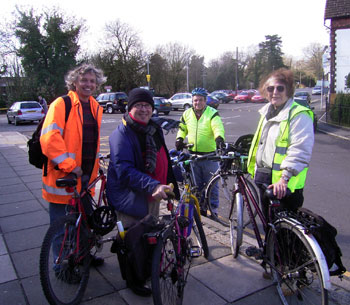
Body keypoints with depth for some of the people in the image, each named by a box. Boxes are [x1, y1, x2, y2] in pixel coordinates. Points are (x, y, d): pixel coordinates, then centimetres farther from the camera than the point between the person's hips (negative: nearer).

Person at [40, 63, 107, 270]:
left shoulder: (96, 108, 11)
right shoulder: (61, 104, -11)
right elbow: (49, 138, -22)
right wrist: (69, 165, -23)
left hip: (86, 174, 7)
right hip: (62, 174, -7)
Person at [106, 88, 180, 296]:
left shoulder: (155, 130, 7)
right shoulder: (122, 134, -19)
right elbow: (124, 170, -28)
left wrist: (170, 184, 17)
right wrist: (153, 185, -39)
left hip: (153, 194, 8)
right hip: (132, 196, -8)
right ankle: (133, 280, 26)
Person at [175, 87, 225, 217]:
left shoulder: (212, 113, -6)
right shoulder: (187, 114, 8)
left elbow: (218, 128, -23)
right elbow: (182, 128, 22)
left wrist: (219, 138, -43)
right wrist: (179, 138, 3)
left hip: (209, 154, -4)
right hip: (192, 154, 4)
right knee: (196, 183, 13)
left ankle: (213, 207, 20)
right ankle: (199, 206, 28)